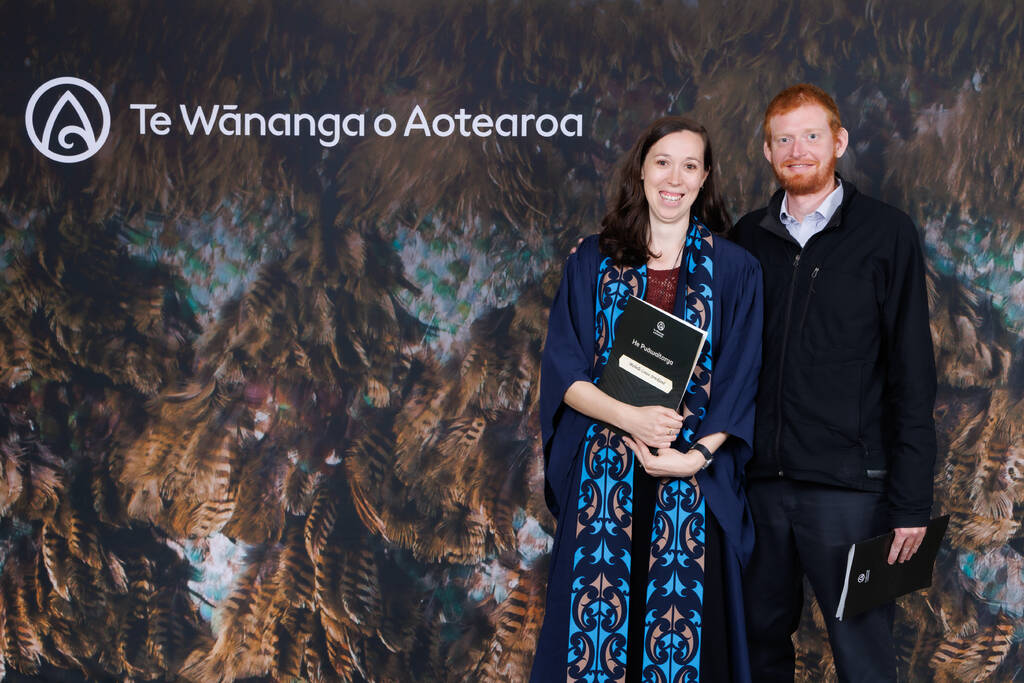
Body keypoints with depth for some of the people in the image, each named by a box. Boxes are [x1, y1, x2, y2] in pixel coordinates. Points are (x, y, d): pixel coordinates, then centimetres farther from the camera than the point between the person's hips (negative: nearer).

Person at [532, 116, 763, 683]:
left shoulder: (733, 269, 5)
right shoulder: (593, 260, 7)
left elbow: (739, 381, 3)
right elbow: (563, 370, 2)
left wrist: (695, 455, -11)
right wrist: (630, 418, -14)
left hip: (693, 482, 0)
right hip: (603, 477, 1)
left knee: (684, 627, 2)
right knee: (596, 620, 3)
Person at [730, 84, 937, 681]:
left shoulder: (886, 233, -1)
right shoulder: (748, 238, 10)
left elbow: (912, 378, -3)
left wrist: (911, 501, -8)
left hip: (848, 484, -3)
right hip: (758, 480, 4)